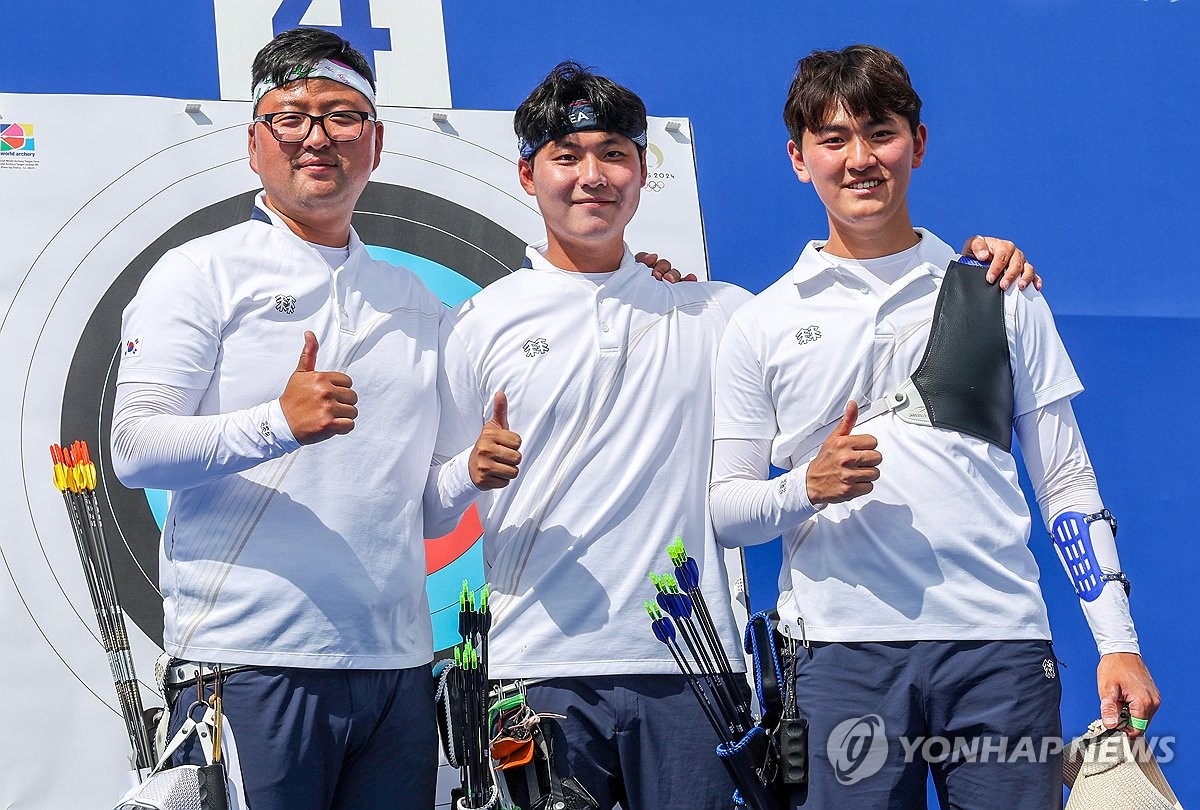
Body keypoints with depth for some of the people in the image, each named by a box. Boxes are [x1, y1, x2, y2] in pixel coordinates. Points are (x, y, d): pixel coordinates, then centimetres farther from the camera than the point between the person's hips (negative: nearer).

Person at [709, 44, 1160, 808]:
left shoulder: (1000, 297, 11)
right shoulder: (763, 324, 10)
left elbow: (1066, 481, 11)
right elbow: (724, 507, 8)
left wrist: (1118, 642, 3)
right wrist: (808, 487, -13)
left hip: (1001, 649, 1)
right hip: (842, 652, 0)